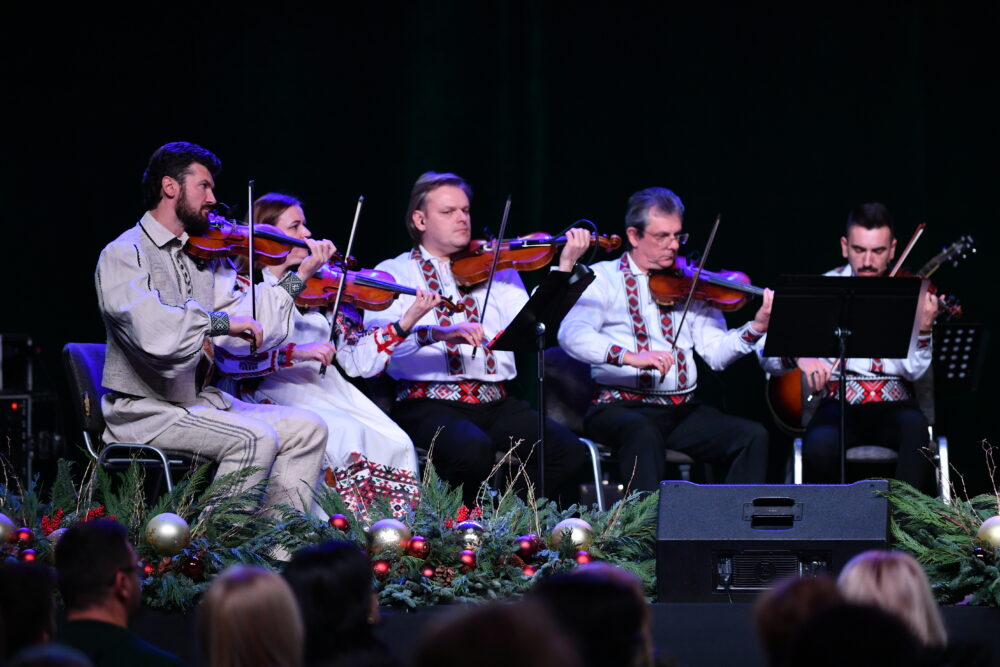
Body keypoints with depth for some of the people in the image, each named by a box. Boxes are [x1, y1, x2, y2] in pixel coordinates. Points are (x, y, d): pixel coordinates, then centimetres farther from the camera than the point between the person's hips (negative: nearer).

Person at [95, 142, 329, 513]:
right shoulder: (124, 256, -10)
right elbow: (151, 329, -29)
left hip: (199, 401, 8)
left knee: (307, 430, 0)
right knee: (255, 437, -27)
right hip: (145, 411, -8)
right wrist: (220, 321, -28)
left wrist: (298, 277, 1)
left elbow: (242, 336, 2)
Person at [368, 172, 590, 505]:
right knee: (472, 449, -36)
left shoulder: (494, 268, 18)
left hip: (496, 403, 4)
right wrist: (436, 333, -29)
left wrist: (564, 268, -10)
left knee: (569, 450, -20)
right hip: (428, 405, -4)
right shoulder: (394, 273, 8)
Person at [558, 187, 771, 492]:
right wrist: (629, 356, -30)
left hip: (683, 409, 4)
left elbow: (716, 352, 6)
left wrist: (756, 327, -13)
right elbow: (571, 334, -15)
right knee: (644, 433, -38)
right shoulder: (604, 278, 3)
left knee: (752, 436, -17)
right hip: (621, 406, -4)